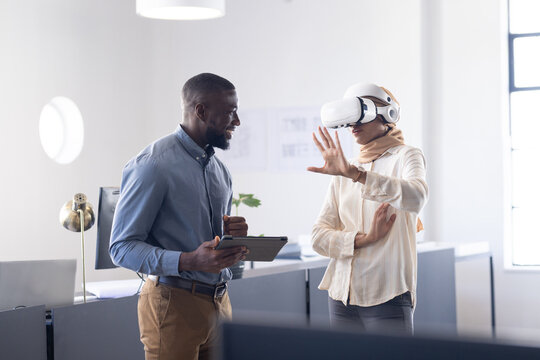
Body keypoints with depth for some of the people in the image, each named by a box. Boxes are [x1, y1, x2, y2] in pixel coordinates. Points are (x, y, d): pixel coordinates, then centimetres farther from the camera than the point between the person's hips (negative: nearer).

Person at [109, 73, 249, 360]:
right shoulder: (153, 165, -11)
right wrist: (188, 261, -27)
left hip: (219, 301, 7)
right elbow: (122, 247, -15)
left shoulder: (220, 170, 15)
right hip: (174, 303, -7)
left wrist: (232, 235, 0)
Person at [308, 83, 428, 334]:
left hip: (387, 297, -5)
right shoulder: (342, 176, 14)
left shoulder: (406, 157, 1)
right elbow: (319, 236, 5)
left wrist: (355, 173, -32)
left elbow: (416, 197, -23)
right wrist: (364, 238, -12)